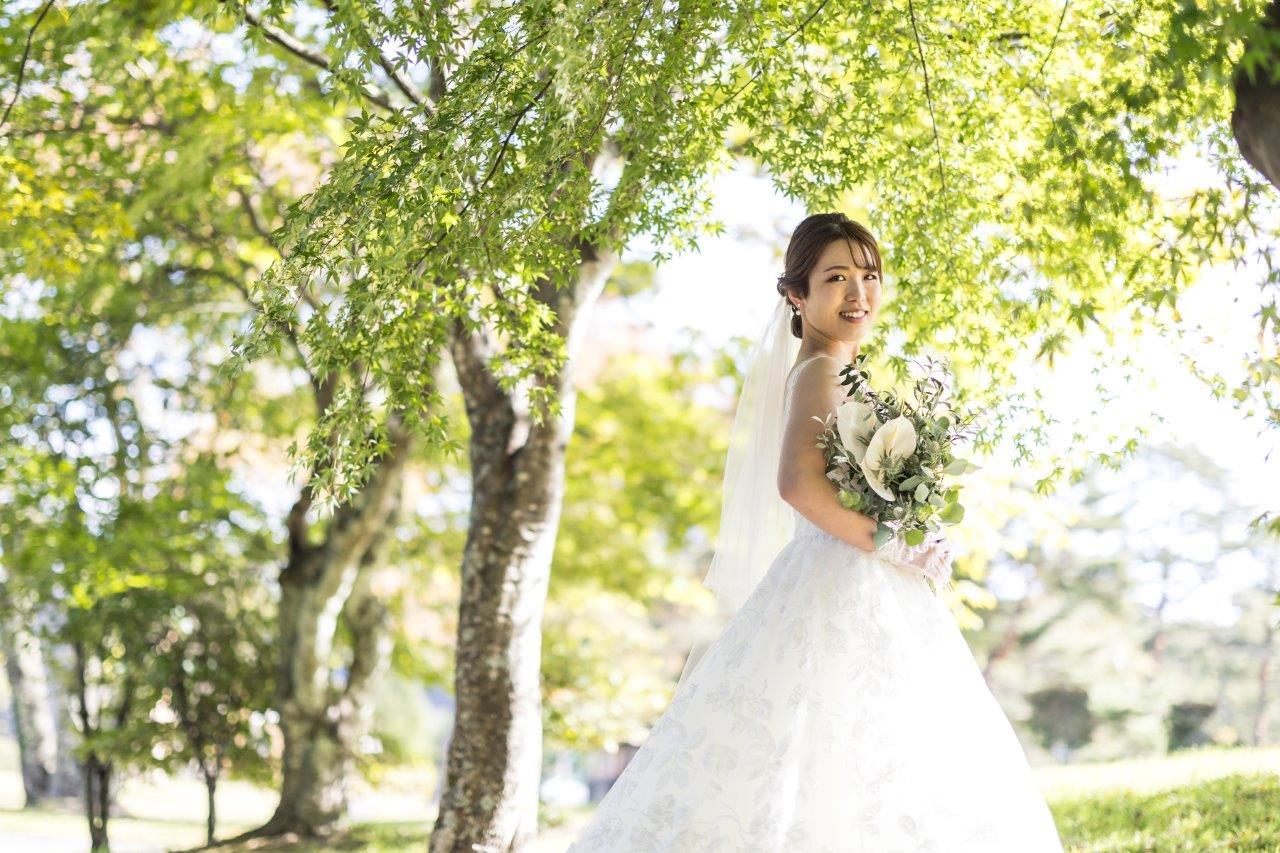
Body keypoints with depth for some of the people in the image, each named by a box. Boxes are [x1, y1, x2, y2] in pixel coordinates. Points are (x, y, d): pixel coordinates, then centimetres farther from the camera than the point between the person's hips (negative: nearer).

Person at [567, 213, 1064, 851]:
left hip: (866, 600, 10)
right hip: (844, 596, -10)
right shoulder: (818, 372, -11)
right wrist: (891, 548, -17)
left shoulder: (838, 372, 18)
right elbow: (798, 483, -26)